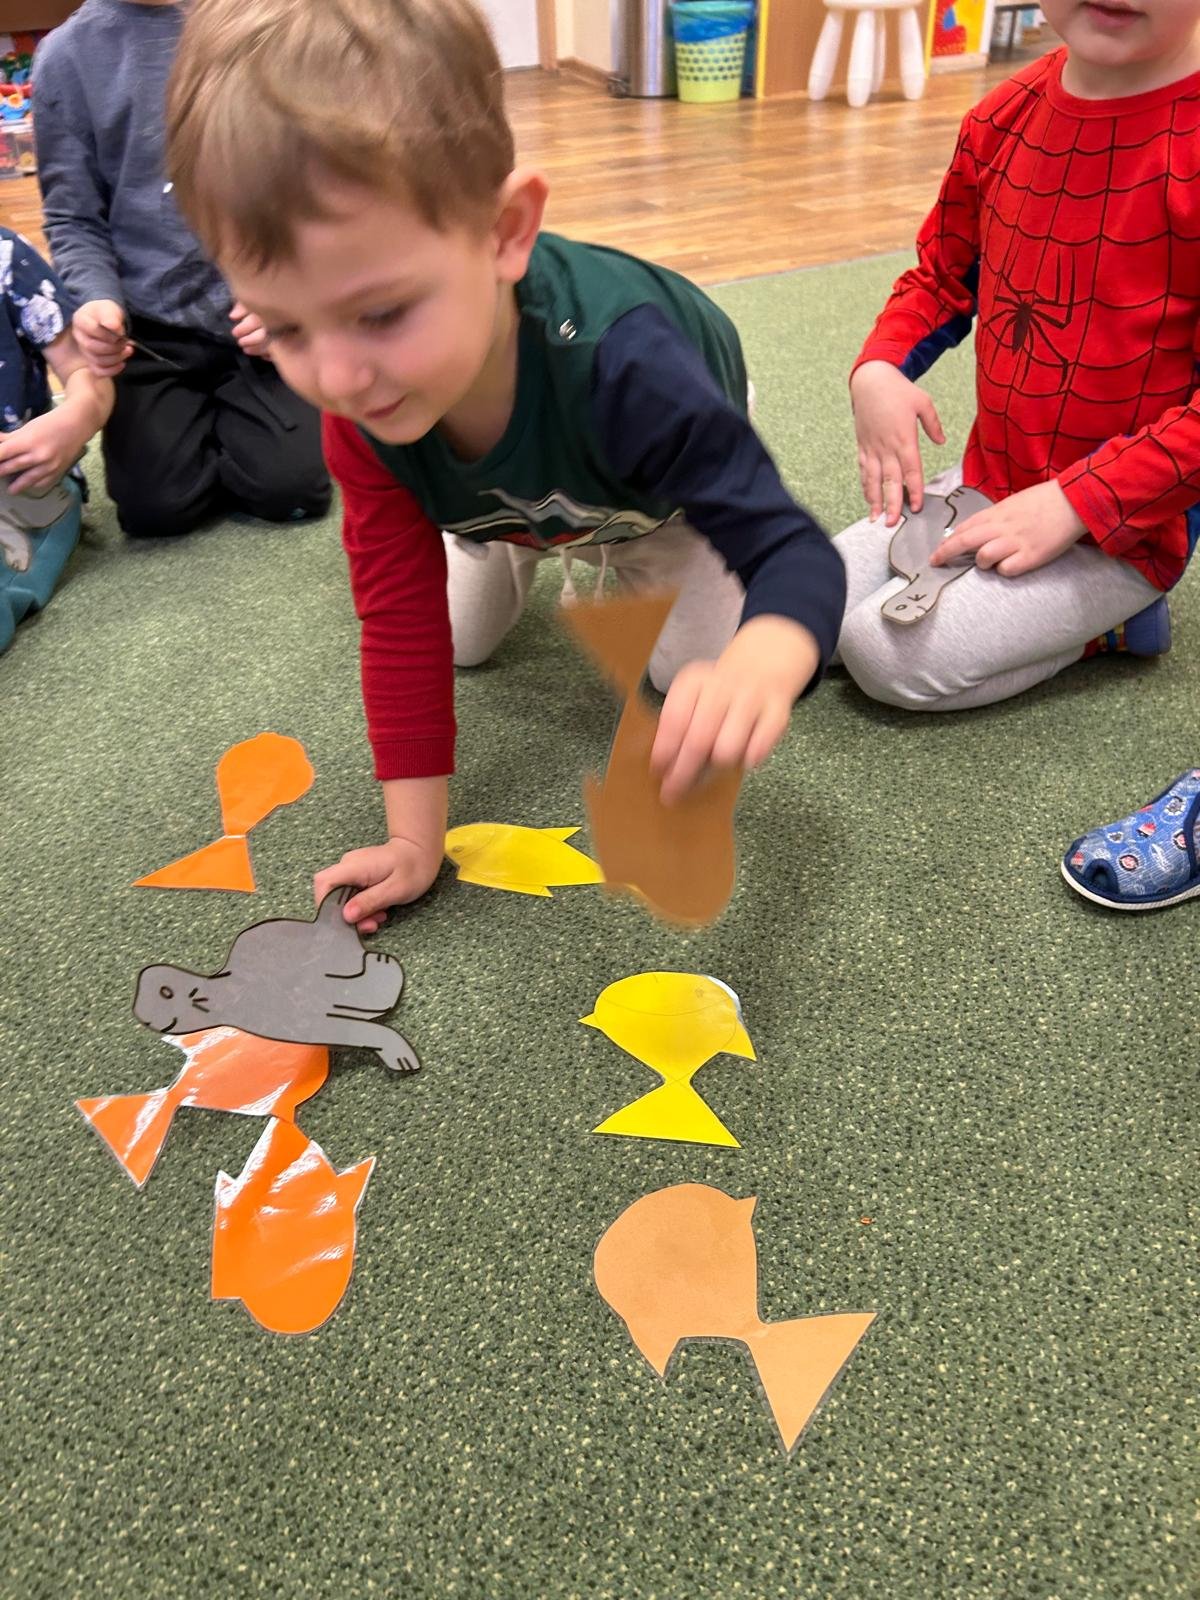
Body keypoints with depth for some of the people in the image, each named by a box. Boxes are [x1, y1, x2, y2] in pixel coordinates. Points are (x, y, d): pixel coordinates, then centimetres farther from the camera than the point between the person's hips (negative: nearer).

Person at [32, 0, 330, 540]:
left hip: (262, 309, 0)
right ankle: (192, 413, 19)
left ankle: (234, 409, 17)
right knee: (156, 506, -15)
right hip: (151, 328, 0)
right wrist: (99, 301, -17)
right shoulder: (66, 54, 2)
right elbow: (74, 219, 4)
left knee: (290, 487, -17)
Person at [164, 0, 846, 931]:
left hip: (662, 486, -2)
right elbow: (400, 618, -30)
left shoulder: (621, 361, -50)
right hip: (507, 497, 3)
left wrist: (756, 668, -74)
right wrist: (416, 838, -31)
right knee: (465, 640, 14)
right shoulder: (360, 406, -34)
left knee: (697, 675, -5)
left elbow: (792, 551, -49)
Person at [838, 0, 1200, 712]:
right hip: (986, 485, 7)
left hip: (1122, 525, -7)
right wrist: (878, 370, -5)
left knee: (889, 651, -20)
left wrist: (1074, 502, -25)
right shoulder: (1004, 118, 1)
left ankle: (1108, 618, 5)